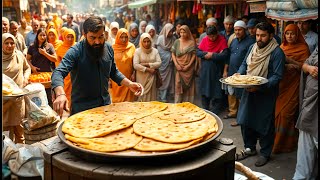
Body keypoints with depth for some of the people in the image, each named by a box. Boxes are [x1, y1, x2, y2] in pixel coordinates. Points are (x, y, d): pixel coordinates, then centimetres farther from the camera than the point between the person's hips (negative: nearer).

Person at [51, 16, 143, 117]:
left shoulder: (108, 49, -2)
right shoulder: (75, 52, -17)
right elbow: (58, 73, -28)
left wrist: (129, 84, -3)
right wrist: (60, 94, -47)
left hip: (105, 104, 5)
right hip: (82, 108, -4)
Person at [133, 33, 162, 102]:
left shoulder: (155, 51, 5)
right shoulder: (138, 51, -2)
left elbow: (159, 63, -3)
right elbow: (135, 65, -12)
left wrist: (147, 64, -12)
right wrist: (148, 69, -14)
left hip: (151, 77, 2)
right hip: (141, 78, -2)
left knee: (151, 96, 4)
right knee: (141, 96, 0)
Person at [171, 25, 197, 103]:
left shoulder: (192, 42, 0)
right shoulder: (177, 42, 5)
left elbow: (194, 55, -1)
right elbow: (173, 54, 6)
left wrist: (188, 65, -10)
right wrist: (176, 65, -6)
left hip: (189, 68, -1)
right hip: (179, 68, 1)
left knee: (189, 86, 2)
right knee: (178, 86, 1)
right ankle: (177, 104, 8)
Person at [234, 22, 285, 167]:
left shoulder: (277, 52, -14)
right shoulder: (252, 47, 6)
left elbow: (277, 76, -18)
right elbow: (244, 64, 16)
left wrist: (261, 86, -29)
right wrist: (239, 74, -5)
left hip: (266, 94, -6)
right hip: (249, 91, 6)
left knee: (264, 124, 5)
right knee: (245, 120, 13)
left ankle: (265, 153, 25)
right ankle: (249, 148, 34)